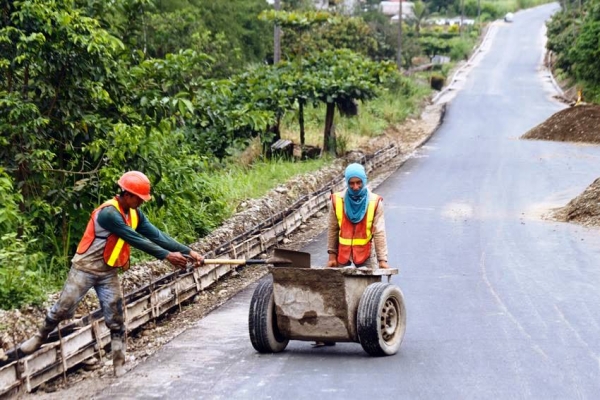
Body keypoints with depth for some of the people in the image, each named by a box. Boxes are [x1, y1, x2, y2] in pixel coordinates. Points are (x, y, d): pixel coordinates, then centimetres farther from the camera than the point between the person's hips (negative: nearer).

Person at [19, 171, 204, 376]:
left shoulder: (135, 213, -1)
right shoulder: (108, 213, -27)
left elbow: (156, 235, -5)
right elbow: (135, 240, -28)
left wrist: (187, 251, -13)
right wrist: (167, 255, -27)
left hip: (109, 273, 7)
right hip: (86, 268, -7)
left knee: (116, 321, 4)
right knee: (63, 309, 1)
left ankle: (119, 365, 9)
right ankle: (40, 337, 26)